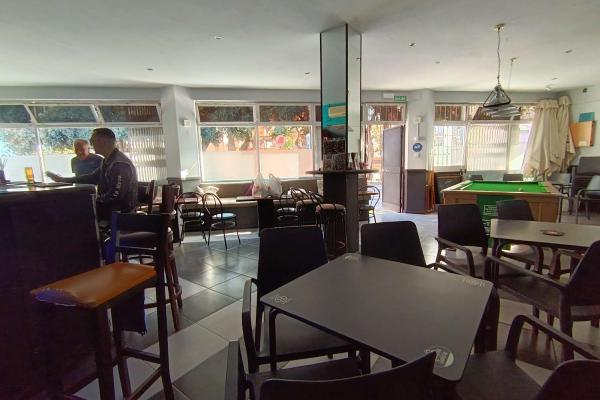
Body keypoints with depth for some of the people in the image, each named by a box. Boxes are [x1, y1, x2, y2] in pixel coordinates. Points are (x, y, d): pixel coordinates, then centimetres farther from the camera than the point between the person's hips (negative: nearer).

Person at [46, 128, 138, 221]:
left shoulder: (120, 164, -24)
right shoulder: (108, 161, 11)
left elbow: (115, 195, -28)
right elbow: (92, 178, 23)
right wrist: (62, 180, 22)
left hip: (120, 212, -9)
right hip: (109, 205, 9)